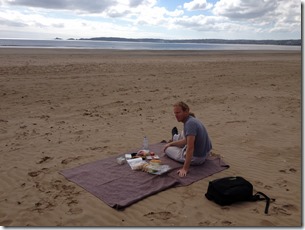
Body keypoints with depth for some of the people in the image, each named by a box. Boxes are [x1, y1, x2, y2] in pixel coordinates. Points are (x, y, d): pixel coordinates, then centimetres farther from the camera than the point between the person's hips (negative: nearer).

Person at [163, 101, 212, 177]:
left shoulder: (190, 123, -27)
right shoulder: (191, 119, 2)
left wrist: (185, 168, -30)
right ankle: (175, 138, 61)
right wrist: (171, 143, 21)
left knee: (167, 149, 13)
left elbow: (190, 148, -31)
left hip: (196, 158, -8)